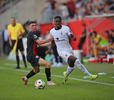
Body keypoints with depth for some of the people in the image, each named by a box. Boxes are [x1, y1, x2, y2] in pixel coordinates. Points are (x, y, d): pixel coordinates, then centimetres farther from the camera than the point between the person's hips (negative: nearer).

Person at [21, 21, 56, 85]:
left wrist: (50, 43, 16)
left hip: (32, 56, 11)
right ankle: (49, 81, -16)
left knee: (36, 70, 30)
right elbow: (39, 42, -21)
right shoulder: (31, 34, -13)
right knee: (47, 64, -20)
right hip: (32, 56, -11)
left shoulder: (32, 34, 19)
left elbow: (39, 44, 21)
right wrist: (50, 39, -17)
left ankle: (25, 78, 39)